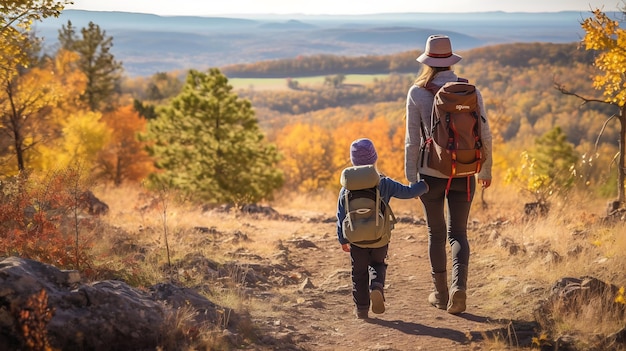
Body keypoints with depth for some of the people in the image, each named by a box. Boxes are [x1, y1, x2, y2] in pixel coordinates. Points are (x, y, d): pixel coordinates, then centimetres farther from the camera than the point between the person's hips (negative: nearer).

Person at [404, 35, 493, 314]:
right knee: (458, 233, 10)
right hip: (463, 173, 1)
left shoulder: (417, 93, -8)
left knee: (436, 233, 14)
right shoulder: (470, 91, -2)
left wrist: (410, 177, 1)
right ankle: (459, 283, -14)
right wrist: (486, 170, 16)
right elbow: (484, 134, 3)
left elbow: (413, 139, -6)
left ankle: (441, 294, 22)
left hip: (431, 173, -1)